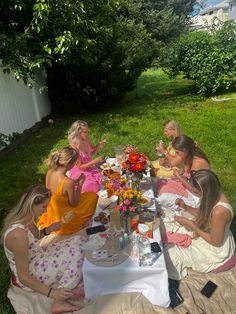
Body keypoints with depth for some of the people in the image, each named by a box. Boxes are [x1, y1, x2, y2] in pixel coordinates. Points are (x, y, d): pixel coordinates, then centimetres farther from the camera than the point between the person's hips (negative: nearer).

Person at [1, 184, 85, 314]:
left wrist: (47, 231, -6)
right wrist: (51, 293, -22)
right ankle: (60, 301, -7)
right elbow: (23, 276, -25)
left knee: (77, 241, 2)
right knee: (75, 249, -15)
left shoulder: (26, 218, -9)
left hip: (35, 259, 8)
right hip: (29, 278, -8)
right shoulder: (18, 235, -34)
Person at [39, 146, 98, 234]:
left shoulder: (49, 172, -15)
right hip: (64, 218, -7)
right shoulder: (68, 182, -36)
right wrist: (80, 183, -14)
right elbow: (74, 203, -20)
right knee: (94, 196, 9)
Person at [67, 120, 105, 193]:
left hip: (91, 168, 6)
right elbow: (80, 166, -18)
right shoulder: (74, 146, -23)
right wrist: (94, 161, -25)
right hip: (80, 173, -6)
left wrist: (98, 146, -5)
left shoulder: (86, 139, -6)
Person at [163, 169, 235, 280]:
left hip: (215, 250, -8)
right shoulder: (214, 195, -15)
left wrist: (190, 224, -25)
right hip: (209, 232, 8)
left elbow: (215, 241, -26)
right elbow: (204, 214, 4)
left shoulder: (219, 211, -40)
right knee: (167, 227, 7)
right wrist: (186, 207, -11)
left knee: (170, 250, -2)